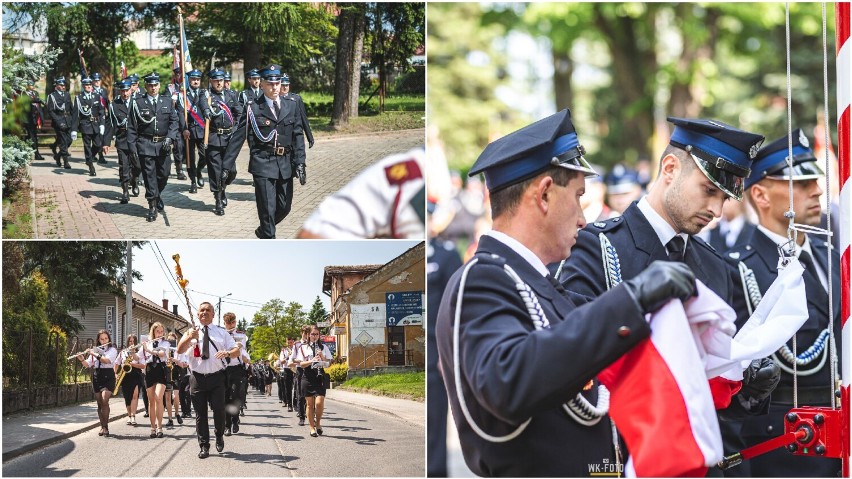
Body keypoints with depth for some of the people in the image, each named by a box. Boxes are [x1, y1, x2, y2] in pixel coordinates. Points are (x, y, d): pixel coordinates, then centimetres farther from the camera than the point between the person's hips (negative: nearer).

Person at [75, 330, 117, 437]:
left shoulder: (112, 350, 1)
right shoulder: (95, 350, 13)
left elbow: (107, 360, -18)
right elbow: (87, 364, 9)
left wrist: (94, 354, -20)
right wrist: (81, 359, -10)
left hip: (108, 377, -4)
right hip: (96, 377, 4)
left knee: (104, 401, -19)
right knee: (100, 403, 4)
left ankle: (106, 427, -16)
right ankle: (102, 427, 12)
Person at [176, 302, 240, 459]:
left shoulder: (221, 332, 10)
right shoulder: (191, 332, 10)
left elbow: (236, 350, 5)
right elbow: (180, 350, -2)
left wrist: (228, 353, -19)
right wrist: (190, 337, -21)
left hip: (216, 377, -1)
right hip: (197, 377, 1)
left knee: (219, 409, -8)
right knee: (200, 413, 2)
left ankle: (220, 436, 19)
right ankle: (204, 447, 8)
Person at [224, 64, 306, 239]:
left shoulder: (291, 105, 8)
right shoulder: (253, 108, -2)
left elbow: (298, 135, 6)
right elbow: (238, 137, -1)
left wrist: (300, 163, -4)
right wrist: (226, 164, -5)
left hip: (285, 164, 4)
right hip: (263, 164, -4)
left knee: (284, 207, 12)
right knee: (268, 209, -6)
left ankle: (263, 231, 39)